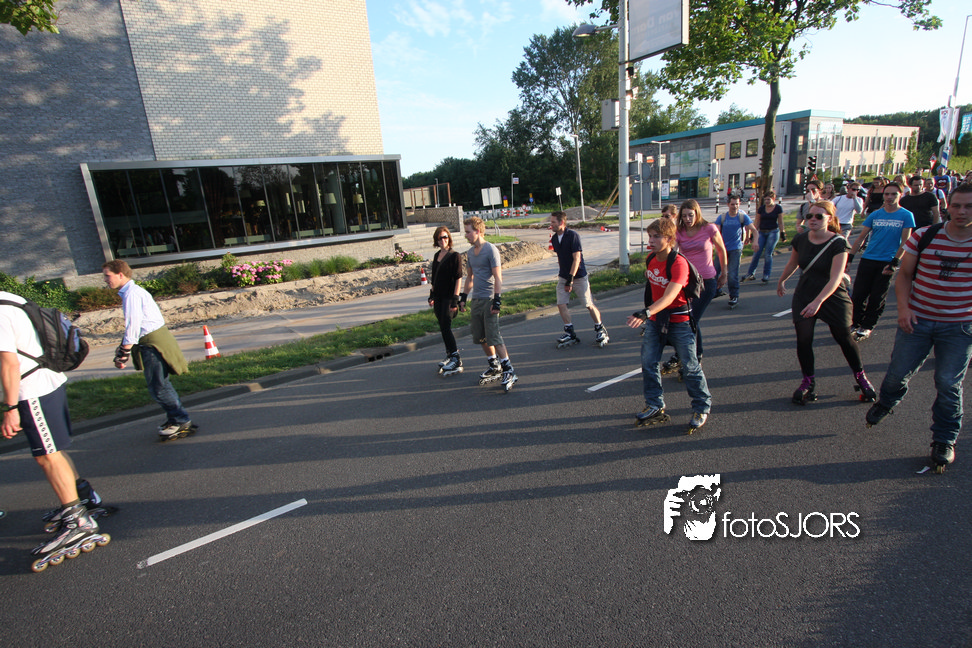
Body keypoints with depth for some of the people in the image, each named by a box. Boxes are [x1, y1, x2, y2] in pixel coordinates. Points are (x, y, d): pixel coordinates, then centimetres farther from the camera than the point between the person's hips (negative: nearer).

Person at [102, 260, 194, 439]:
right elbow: (131, 326, 22)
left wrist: (124, 353, -16)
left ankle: (181, 422, 6)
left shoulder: (131, 293, -15)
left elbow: (133, 325, -19)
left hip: (153, 342, -10)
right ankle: (174, 418, 28)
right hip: (153, 340, 10)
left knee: (158, 388, -4)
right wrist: (121, 348, 22)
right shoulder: (131, 292, 17)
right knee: (161, 384, 17)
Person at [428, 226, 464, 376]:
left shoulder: (455, 256, -9)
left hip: (448, 297, -7)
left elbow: (458, 278, -13)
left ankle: (456, 360, -2)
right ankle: (449, 355, 23)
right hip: (438, 296, 7)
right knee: (443, 328, 11)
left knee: (446, 327, -9)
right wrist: (431, 294, 18)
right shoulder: (437, 255, 13)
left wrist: (455, 299, -18)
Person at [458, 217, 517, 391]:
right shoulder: (470, 253, 13)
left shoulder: (491, 250, -10)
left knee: (493, 337, -11)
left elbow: (498, 277, -14)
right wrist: (463, 296, 20)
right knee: (480, 337, 12)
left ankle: (509, 371, -4)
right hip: (475, 300, 8)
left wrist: (497, 300, -20)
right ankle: (494, 367, 27)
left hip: (489, 300, -8)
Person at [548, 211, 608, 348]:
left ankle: (600, 330, 20)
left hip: (578, 276, -6)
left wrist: (571, 278, -23)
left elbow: (577, 259, -20)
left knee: (589, 305, 0)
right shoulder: (554, 238, 5)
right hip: (563, 277, 6)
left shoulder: (573, 236, -17)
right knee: (561, 304, -5)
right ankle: (570, 333, 8)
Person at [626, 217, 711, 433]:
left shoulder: (679, 263, -22)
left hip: (679, 321, -6)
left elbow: (669, 297, -34)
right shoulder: (650, 259, 0)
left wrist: (645, 313, -47)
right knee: (648, 363, 3)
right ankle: (655, 407, 17)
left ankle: (702, 408, 23)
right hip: (654, 319, 6)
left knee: (690, 366, 3)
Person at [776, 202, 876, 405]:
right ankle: (808, 382, 10)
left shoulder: (838, 243, -16)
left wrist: (818, 301, -37)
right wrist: (781, 281, 29)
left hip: (832, 297, -3)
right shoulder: (801, 239, -4)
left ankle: (860, 376, 31)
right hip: (804, 295, 3)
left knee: (844, 338, 6)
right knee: (803, 339, -6)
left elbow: (835, 278, -25)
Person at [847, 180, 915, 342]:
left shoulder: (906, 216, 0)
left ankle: (867, 327, 12)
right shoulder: (875, 215, 6)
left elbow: (905, 242, -3)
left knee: (877, 298, 2)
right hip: (867, 260, 2)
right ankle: (855, 322, 14)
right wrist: (850, 257, 1)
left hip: (887, 262, -2)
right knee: (858, 294, 0)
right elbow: (861, 237, 8)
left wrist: (894, 262, -11)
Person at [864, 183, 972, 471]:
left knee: (949, 385, 5)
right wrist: (903, 308, -12)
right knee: (898, 374, 8)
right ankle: (886, 402, 42)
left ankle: (944, 439, 24)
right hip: (918, 319, 0)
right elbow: (904, 275, 1)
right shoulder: (923, 236, -6)